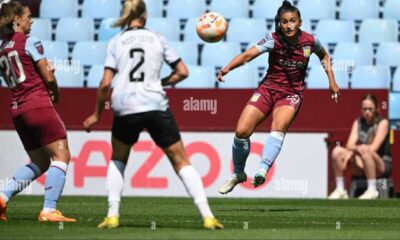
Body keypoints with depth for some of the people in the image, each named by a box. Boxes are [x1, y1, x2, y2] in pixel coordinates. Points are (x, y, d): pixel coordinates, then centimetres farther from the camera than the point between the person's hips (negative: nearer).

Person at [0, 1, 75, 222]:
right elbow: (48, 78, -7)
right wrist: (55, 93, 13)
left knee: (40, 163, 17)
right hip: (39, 104, -8)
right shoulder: (30, 42, -6)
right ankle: (49, 210, -15)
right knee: (61, 155, -5)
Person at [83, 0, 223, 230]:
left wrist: (97, 114, 11)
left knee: (118, 160, 25)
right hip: (156, 105, 0)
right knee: (180, 161, 8)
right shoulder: (158, 39, 9)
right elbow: (182, 72, 6)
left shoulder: (116, 42, 8)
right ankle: (207, 216, -3)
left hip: (125, 108, 0)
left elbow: (105, 84, 0)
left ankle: (112, 215, 11)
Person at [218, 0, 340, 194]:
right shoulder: (273, 40, -15)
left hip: (292, 93, 0)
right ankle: (238, 174, 15)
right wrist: (227, 68, -44)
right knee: (241, 131, -9)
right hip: (268, 89, 1)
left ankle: (262, 170, -42)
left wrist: (331, 80, 9)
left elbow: (324, 56, 16)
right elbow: (248, 55, -29)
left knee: (278, 127, -31)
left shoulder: (310, 41, -8)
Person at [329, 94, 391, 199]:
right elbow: (350, 145, -1)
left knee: (365, 151, -37)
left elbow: (374, 148, -16)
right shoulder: (358, 123, 10)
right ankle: (340, 190, -11)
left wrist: (353, 149, -23)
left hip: (382, 165, -5)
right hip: (361, 167, 5)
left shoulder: (383, 123, -5)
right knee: (337, 151, -15)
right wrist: (356, 148, -25)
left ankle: (372, 190, -31)